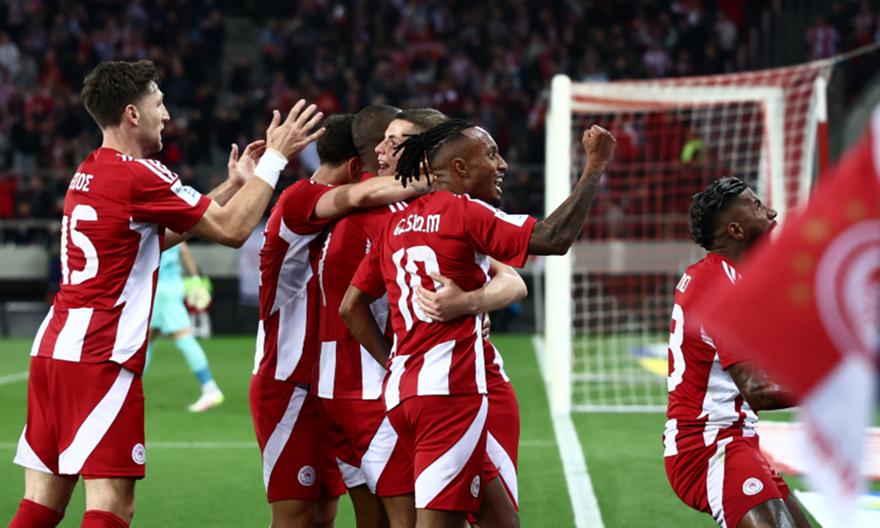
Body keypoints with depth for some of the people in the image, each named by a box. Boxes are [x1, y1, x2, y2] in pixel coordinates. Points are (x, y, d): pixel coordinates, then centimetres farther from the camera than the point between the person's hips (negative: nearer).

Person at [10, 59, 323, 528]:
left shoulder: (87, 174, 17)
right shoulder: (138, 176, -10)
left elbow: (154, 237, 28)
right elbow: (233, 229, -7)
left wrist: (234, 184, 28)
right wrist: (275, 157, 3)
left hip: (52, 347, 9)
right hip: (101, 358, -9)